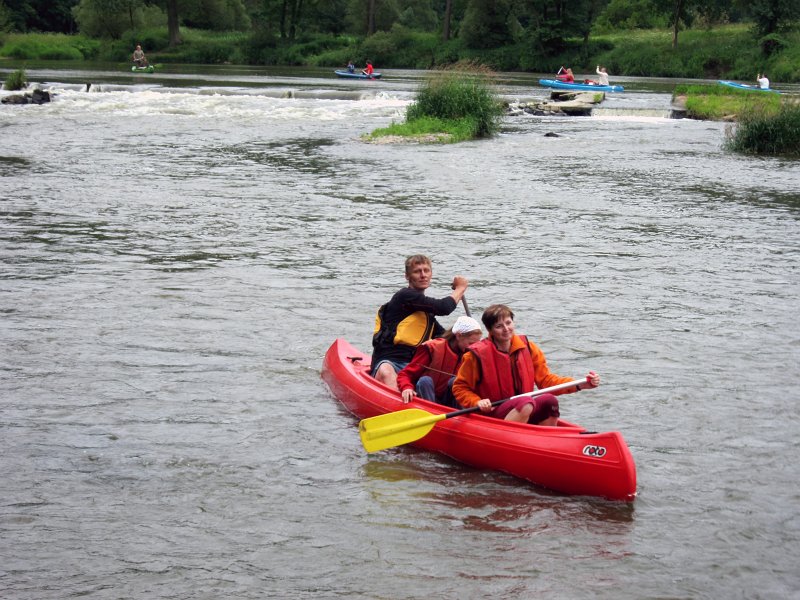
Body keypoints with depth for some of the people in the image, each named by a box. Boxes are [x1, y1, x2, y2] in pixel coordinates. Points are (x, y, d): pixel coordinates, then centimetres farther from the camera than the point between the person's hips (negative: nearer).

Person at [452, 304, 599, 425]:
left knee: (549, 401, -23)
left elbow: (545, 379, 4)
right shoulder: (478, 354, -8)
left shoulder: (528, 348, 5)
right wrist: (477, 402, -20)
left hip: (522, 412, 5)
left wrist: (580, 385, -8)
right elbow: (459, 388, -1)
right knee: (526, 403, -33)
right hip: (492, 414, -5)